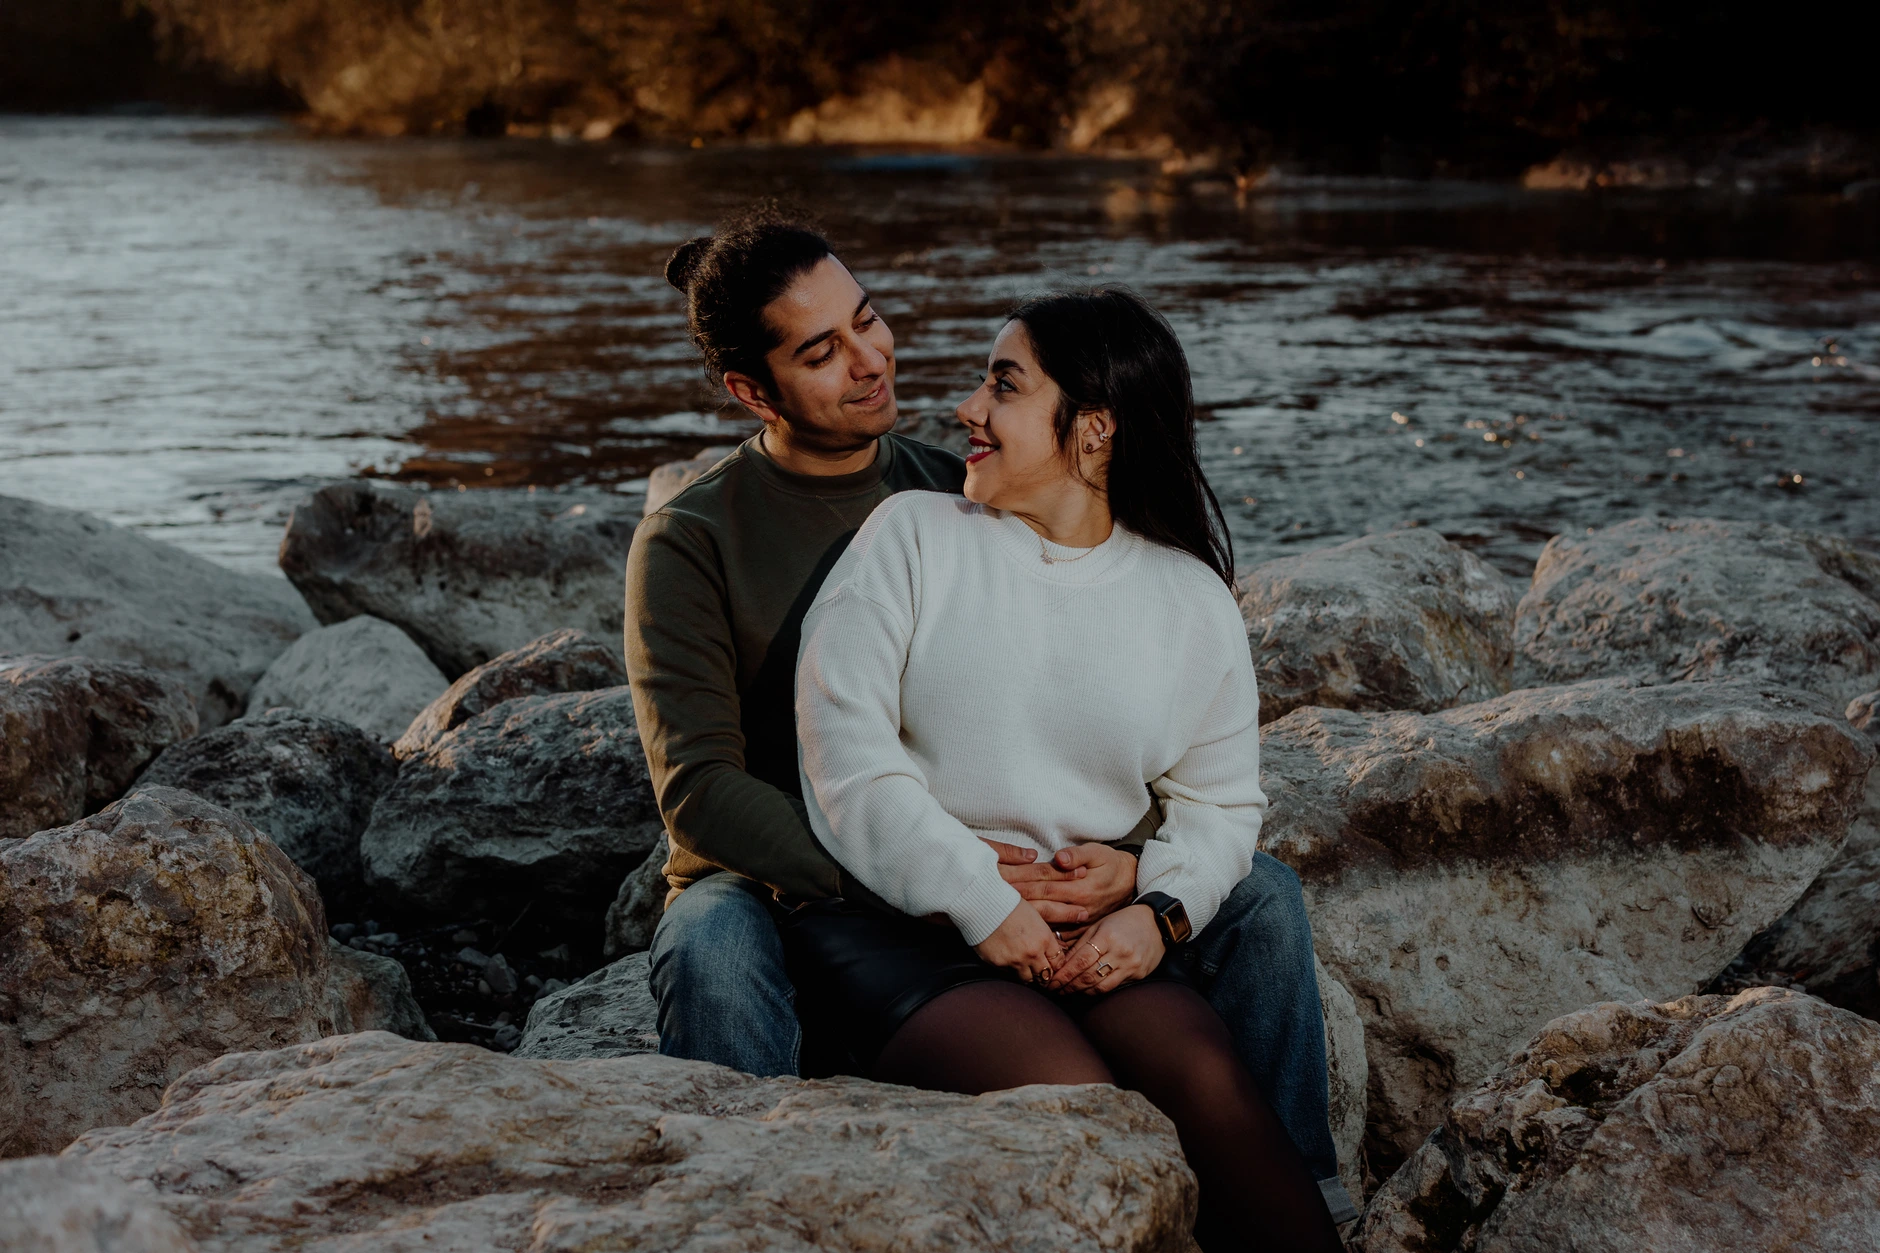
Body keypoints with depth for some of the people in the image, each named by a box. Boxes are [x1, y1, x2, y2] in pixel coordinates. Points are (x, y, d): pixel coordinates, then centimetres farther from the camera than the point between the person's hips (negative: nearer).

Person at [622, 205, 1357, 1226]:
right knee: (713, 947, -40)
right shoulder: (689, 541, -7)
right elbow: (699, 788, -18)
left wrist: (1131, 859, -19)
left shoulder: (962, 497, 6)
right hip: (785, 896, -4)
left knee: (1261, 894, -9)